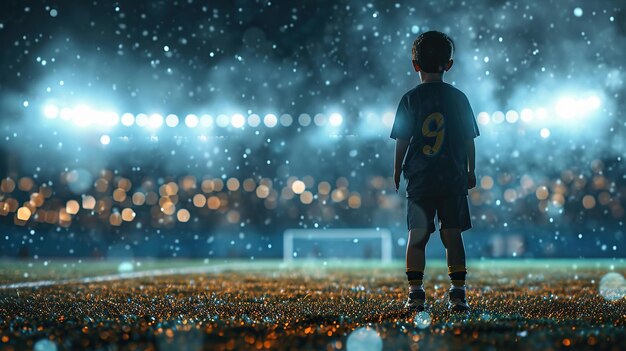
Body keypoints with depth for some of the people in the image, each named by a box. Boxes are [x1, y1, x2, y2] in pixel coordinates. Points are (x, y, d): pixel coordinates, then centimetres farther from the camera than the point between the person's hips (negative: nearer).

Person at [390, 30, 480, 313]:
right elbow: (470, 140, 7)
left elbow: (402, 141, -3)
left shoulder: (410, 99, -2)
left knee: (417, 236, 3)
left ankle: (415, 294, 1)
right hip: (454, 178, 1)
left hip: (419, 178, -1)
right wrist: (471, 171, 18)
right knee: (453, 235, 5)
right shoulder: (459, 98, 3)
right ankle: (457, 294, 4)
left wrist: (396, 173, 8)